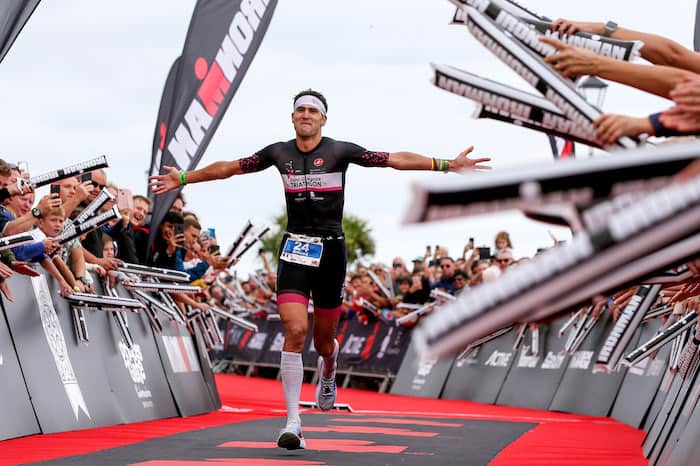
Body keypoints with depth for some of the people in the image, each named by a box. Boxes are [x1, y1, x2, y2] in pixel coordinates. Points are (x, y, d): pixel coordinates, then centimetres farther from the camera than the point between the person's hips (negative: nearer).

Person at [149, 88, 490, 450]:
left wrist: (447, 165, -17)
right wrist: (184, 178, 18)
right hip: (294, 250, 1)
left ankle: (327, 377, 48)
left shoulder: (340, 151, -4)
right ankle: (293, 423, -15)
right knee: (295, 330, -17)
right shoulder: (278, 153, 3)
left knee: (323, 340, 9)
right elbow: (229, 168, 14)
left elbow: (396, 160, -10)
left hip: (331, 250, 0)